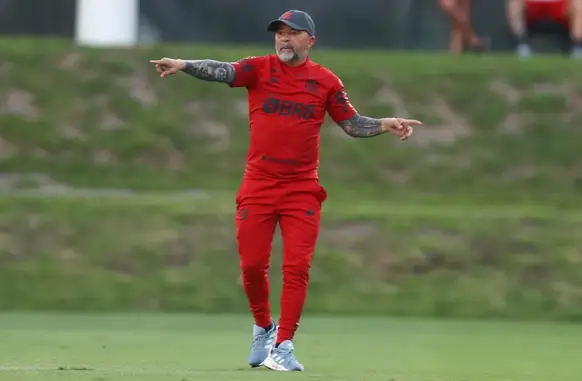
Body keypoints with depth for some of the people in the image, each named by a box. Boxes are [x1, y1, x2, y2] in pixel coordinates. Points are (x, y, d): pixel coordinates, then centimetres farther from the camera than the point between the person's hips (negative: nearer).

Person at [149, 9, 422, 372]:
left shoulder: (326, 81, 3)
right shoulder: (259, 69, -1)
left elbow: (352, 124, 9)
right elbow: (222, 71, -18)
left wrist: (384, 125, -9)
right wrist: (184, 65, -37)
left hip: (302, 190, 0)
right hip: (258, 187, 0)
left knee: (297, 268, -6)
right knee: (252, 265, 2)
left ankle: (283, 346, -1)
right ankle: (264, 327, 27)